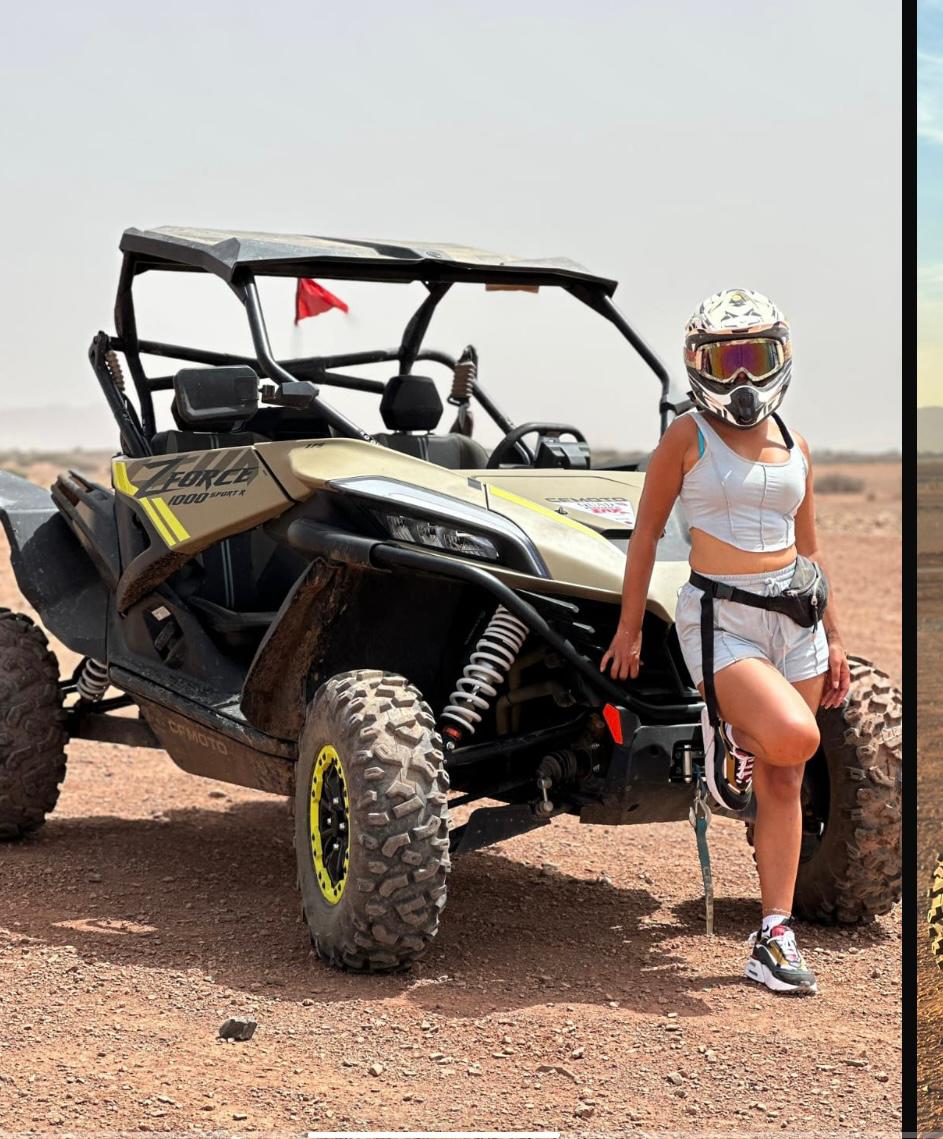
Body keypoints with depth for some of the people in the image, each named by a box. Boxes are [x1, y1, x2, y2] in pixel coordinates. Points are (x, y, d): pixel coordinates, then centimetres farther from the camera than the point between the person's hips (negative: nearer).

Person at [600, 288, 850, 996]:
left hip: (794, 619, 5)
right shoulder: (688, 437, -2)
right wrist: (629, 628, 2)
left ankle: (775, 938, 12)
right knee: (794, 737, -27)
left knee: (783, 785, 4)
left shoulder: (795, 446, 12)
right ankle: (729, 734, 9)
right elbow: (647, 534, 2)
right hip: (720, 619, -5)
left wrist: (834, 638, 18)